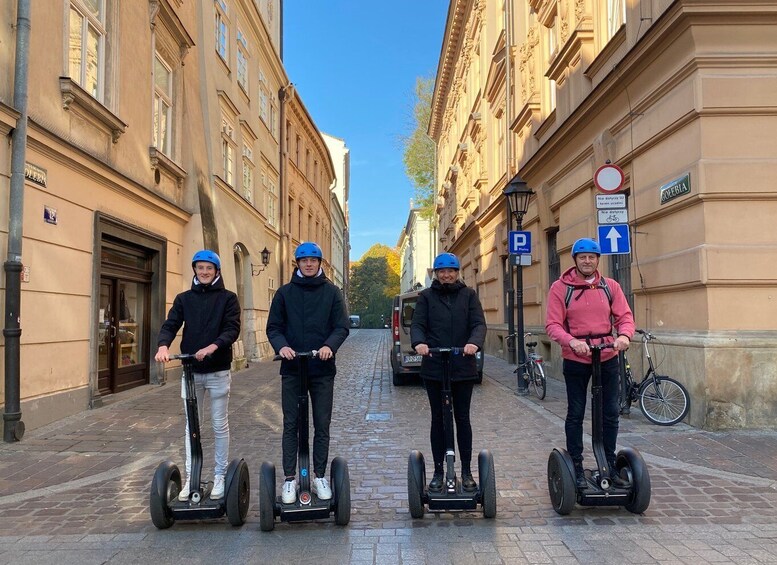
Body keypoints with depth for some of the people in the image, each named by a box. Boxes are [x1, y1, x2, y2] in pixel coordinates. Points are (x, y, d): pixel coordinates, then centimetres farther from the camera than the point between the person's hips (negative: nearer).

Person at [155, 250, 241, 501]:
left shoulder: (228, 298, 1)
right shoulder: (184, 298, 9)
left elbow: (232, 329, -10)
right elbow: (170, 325, -1)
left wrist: (213, 346, -28)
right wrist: (163, 345, -22)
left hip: (218, 371, -2)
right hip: (190, 370, 3)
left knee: (219, 425, 7)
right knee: (191, 425, 9)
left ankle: (220, 476, 19)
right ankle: (190, 477, 18)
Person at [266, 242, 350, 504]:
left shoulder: (331, 292, 5)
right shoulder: (285, 292, 6)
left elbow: (342, 327, -1)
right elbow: (273, 327, 4)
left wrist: (330, 345, -20)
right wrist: (281, 346, -16)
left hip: (323, 369, 0)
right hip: (292, 369, 0)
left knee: (322, 426, 7)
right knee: (290, 426, 5)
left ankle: (320, 477, 19)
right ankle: (290, 479, 14)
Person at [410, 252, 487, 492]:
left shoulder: (468, 295, 6)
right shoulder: (426, 296, 6)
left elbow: (479, 323, -5)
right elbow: (417, 324, -3)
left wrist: (474, 342, -26)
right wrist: (419, 342, -26)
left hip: (463, 367, 0)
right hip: (434, 367, 0)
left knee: (462, 418, 8)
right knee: (438, 419, 9)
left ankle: (467, 471, 19)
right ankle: (438, 471, 19)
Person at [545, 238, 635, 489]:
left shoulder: (610, 286, 4)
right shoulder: (560, 287, -5)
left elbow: (624, 316, 1)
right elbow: (552, 325, -10)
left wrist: (624, 335, -21)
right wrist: (572, 342, -28)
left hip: (608, 358, 3)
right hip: (575, 360, -3)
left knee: (610, 414, 12)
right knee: (575, 415, 8)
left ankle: (609, 464, 28)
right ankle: (576, 466, 20)